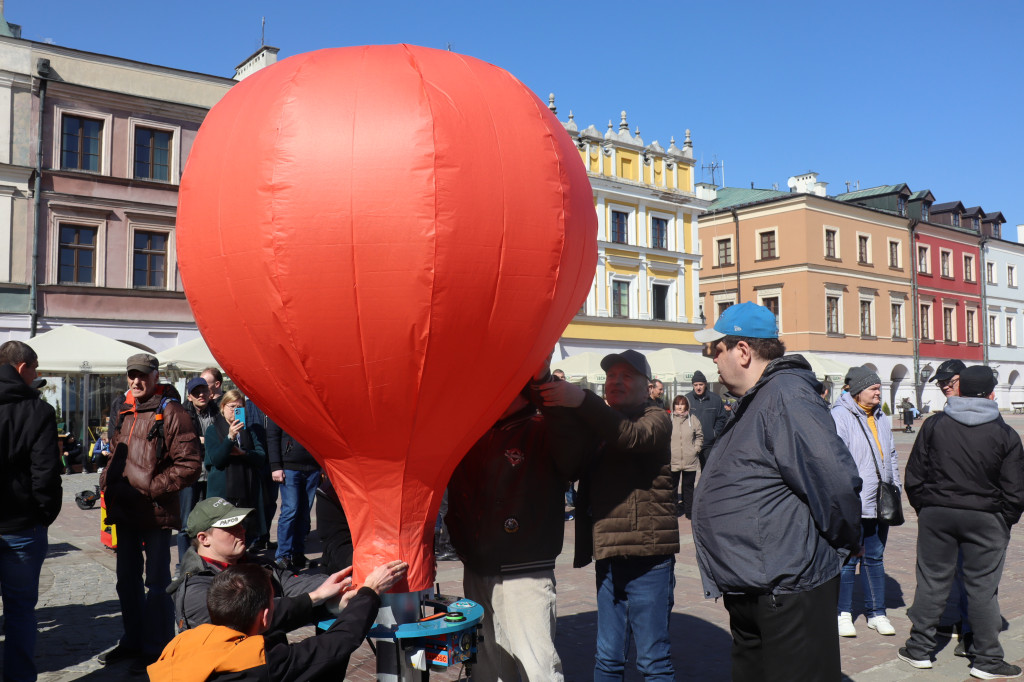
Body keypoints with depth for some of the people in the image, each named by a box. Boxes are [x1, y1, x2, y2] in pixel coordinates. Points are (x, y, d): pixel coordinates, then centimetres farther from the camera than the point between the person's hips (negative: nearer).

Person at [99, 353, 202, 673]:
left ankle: (157, 648, 17)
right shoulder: (124, 415, 11)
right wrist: (108, 484, 9)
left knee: (156, 584, 4)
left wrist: (151, 488, -18)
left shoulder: (171, 414, -13)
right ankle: (133, 640, 35)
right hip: (125, 513, 8)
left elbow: (189, 465, -17)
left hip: (155, 513, -8)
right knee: (127, 580, 19)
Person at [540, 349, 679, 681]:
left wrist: (581, 400, -31)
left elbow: (631, 436, -23)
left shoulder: (656, 419, 0)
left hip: (647, 554, -6)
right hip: (608, 555, 6)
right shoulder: (597, 424, 18)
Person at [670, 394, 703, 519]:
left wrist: (696, 448, 2)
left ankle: (689, 510, 20)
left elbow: (699, 436, 13)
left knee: (689, 486, 10)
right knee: (672, 486, 7)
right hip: (673, 461, -1)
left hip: (690, 461, 1)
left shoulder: (693, 420, 3)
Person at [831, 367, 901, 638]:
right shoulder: (839, 416, -11)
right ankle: (843, 613, 15)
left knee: (875, 558, 15)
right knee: (847, 560, 2)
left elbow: (891, 455, 23)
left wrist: (895, 488, 17)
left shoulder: (881, 418, 14)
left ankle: (876, 612, 25)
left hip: (879, 503, 7)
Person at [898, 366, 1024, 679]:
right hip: (985, 519, -1)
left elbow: (914, 476, 1)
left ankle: (919, 649, 17)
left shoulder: (933, 425, -3)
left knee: (931, 581, 9)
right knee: (983, 587, 7)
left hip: (936, 513, 2)